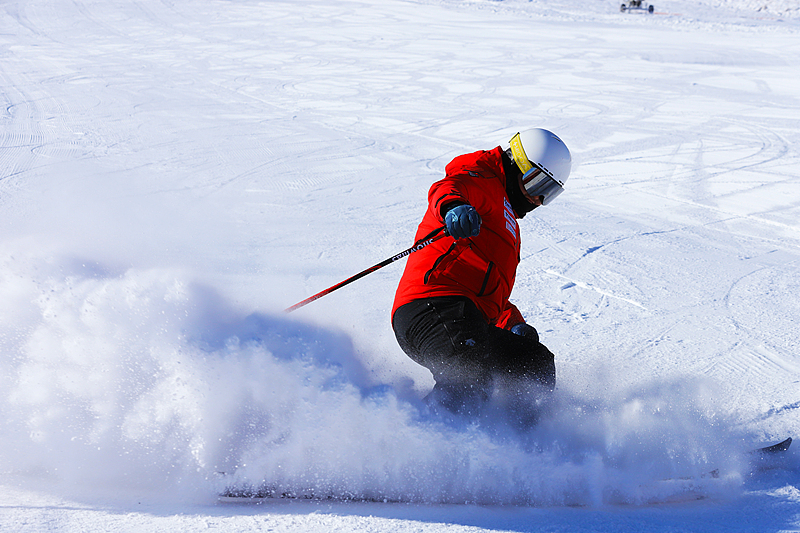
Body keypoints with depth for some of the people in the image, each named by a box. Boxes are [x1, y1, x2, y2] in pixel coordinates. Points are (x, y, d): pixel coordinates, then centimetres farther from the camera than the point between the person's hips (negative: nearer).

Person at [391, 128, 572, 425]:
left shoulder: (509, 227, 40)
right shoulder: (482, 181, 13)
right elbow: (445, 188, -13)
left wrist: (513, 324, 18)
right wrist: (452, 206, -39)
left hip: (474, 323, 9)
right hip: (433, 304, -9)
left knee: (538, 364, 1)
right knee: (473, 378, -31)